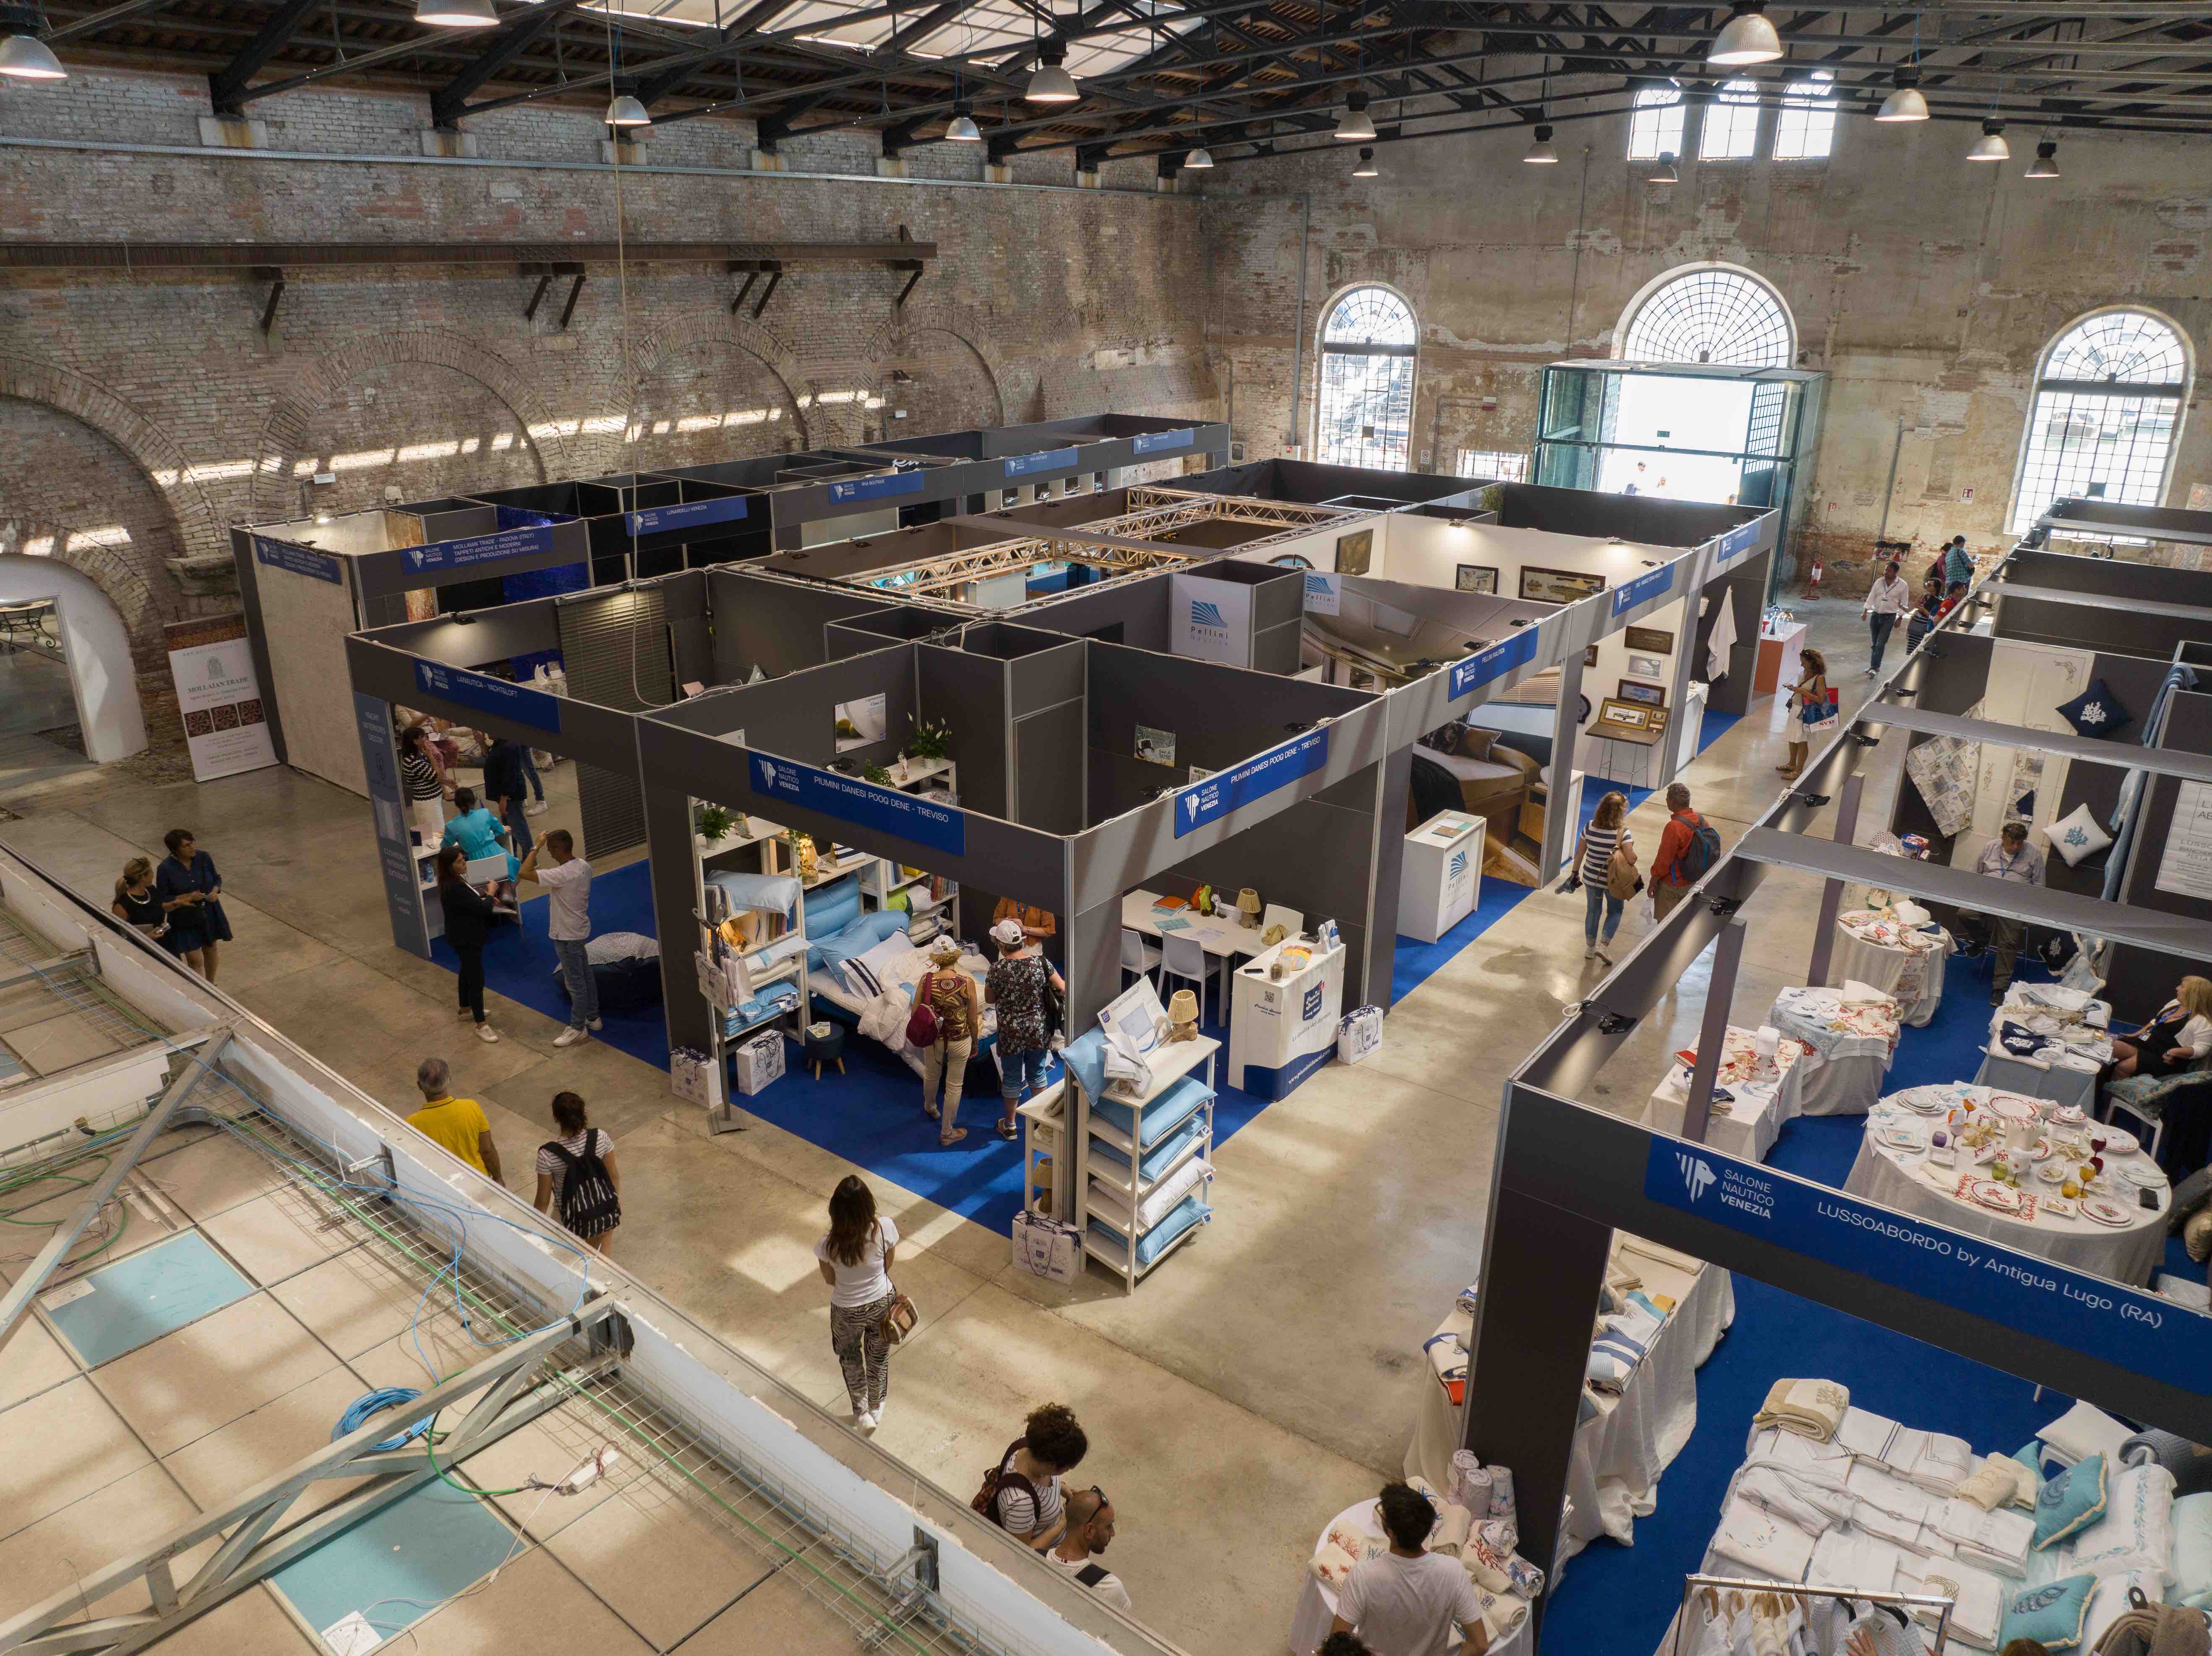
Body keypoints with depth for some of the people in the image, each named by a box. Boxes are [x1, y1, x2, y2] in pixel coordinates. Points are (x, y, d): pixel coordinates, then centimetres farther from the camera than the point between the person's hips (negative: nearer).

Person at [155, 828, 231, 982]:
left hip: (209, 915, 4)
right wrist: (186, 897, -24)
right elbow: (162, 900, -12)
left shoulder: (204, 857, -9)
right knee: (196, 961, -4)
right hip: (185, 920, -4)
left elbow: (217, 879, 7)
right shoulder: (166, 869, -19)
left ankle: (211, 986, 42)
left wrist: (215, 892, -13)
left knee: (210, 949, 21)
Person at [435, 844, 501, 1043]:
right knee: (476, 980, -4)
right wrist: (490, 895, -9)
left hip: (466, 936, 11)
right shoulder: (454, 888, -31)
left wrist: (485, 897, 1)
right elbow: (482, 909, -28)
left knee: (467, 972, 27)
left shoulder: (455, 880, 1)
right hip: (466, 939, -11)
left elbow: (470, 900, 19)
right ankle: (481, 1026, 2)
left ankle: (466, 1009, 47)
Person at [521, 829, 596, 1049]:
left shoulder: (561, 875, -31)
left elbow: (524, 873, -32)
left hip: (567, 936, -9)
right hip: (580, 929, 9)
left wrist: (536, 847, -24)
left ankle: (578, 1029, 16)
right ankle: (593, 1017, 35)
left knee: (575, 983, 4)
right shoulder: (584, 866, -4)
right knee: (586, 976, 21)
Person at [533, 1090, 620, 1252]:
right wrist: (616, 1202, 16)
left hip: (573, 1222, -1)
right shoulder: (601, 1137, -17)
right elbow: (613, 1175, -3)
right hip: (606, 1214, 2)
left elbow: (543, 1201, -12)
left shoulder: (548, 1154, -23)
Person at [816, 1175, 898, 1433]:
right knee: (879, 1355, 30)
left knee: (849, 1357, 32)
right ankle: (876, 1408, 51)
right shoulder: (885, 1228, -29)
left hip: (847, 1312, -1)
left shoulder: (828, 1243, -31)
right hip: (882, 1302, 1)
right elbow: (889, 1264, -9)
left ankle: (862, 1412, 40)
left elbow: (830, 1280, -11)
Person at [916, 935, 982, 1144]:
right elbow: (973, 1021, -12)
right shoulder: (967, 983, -22)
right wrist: (975, 1044, 6)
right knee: (954, 1085, 17)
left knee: (931, 1076, 31)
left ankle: (930, 1108, 60)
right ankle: (947, 1133, 30)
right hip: (960, 1042, -2)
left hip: (932, 1040, 2)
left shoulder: (926, 980, -18)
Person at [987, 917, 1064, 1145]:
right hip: (1039, 1030, 2)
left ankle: (1009, 1126, 32)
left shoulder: (998, 968, -18)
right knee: (1037, 1075, 23)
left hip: (1011, 1033, -2)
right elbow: (1063, 989, -7)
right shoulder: (1040, 962, -12)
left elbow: (990, 999, -3)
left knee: (1012, 1080, 16)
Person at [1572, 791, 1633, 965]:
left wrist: (1576, 872, 13)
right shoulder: (1623, 832, -22)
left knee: (1593, 911, 21)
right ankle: (1603, 945, 8)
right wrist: (1630, 845, -4)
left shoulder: (1590, 827, -10)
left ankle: (1590, 948, 31)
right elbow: (1632, 859, -25)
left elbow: (1580, 852, 0)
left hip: (1591, 878, 3)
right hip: (1614, 881, -3)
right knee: (1615, 912, 20)